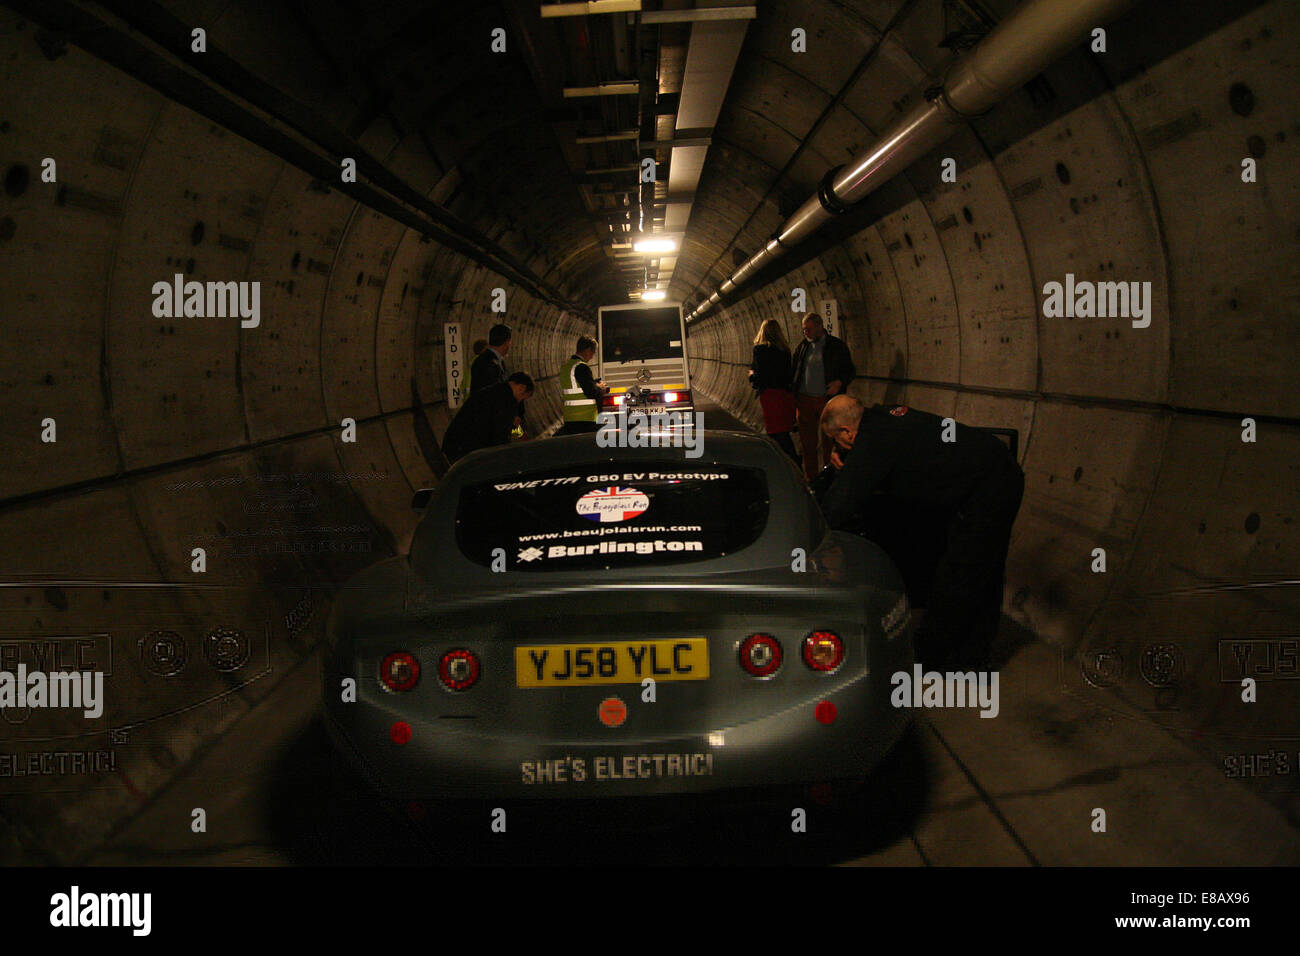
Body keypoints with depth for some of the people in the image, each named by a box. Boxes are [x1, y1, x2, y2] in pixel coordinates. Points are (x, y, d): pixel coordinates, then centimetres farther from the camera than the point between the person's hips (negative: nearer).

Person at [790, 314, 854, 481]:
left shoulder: (837, 346, -1)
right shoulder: (803, 346, 11)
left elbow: (851, 370, 4)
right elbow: (794, 372, 18)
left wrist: (839, 382, -15)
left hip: (827, 399, -4)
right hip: (805, 400, 4)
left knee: (829, 442, 0)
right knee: (808, 442, 7)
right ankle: (810, 479, 16)